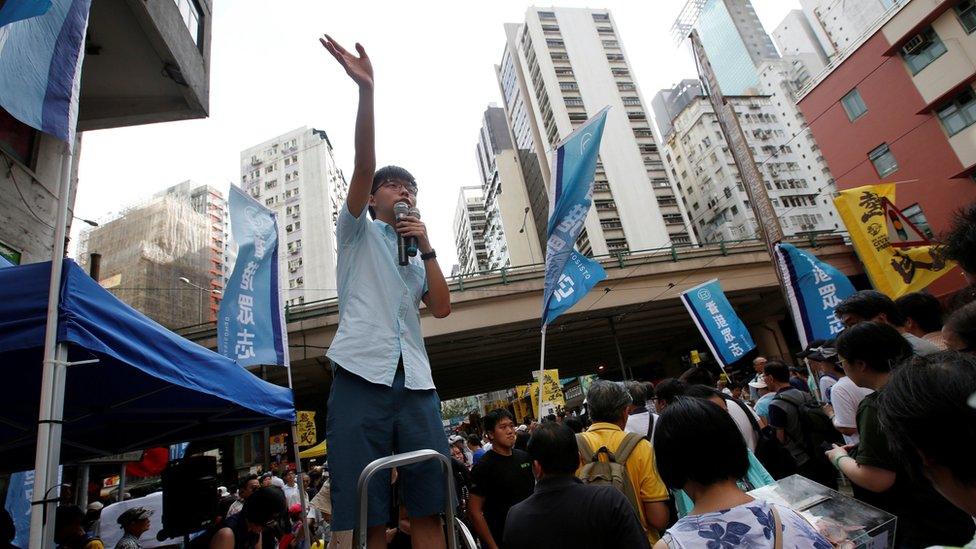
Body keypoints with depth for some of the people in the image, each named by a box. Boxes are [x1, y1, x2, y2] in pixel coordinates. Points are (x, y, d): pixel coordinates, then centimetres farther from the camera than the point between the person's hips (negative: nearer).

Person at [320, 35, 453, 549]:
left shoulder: (417, 256, 26)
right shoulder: (358, 232, 16)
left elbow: (441, 308, 10)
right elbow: (364, 165, -1)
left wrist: (426, 247, 4)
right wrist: (366, 89, -10)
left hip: (415, 381, 4)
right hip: (361, 375, -3)